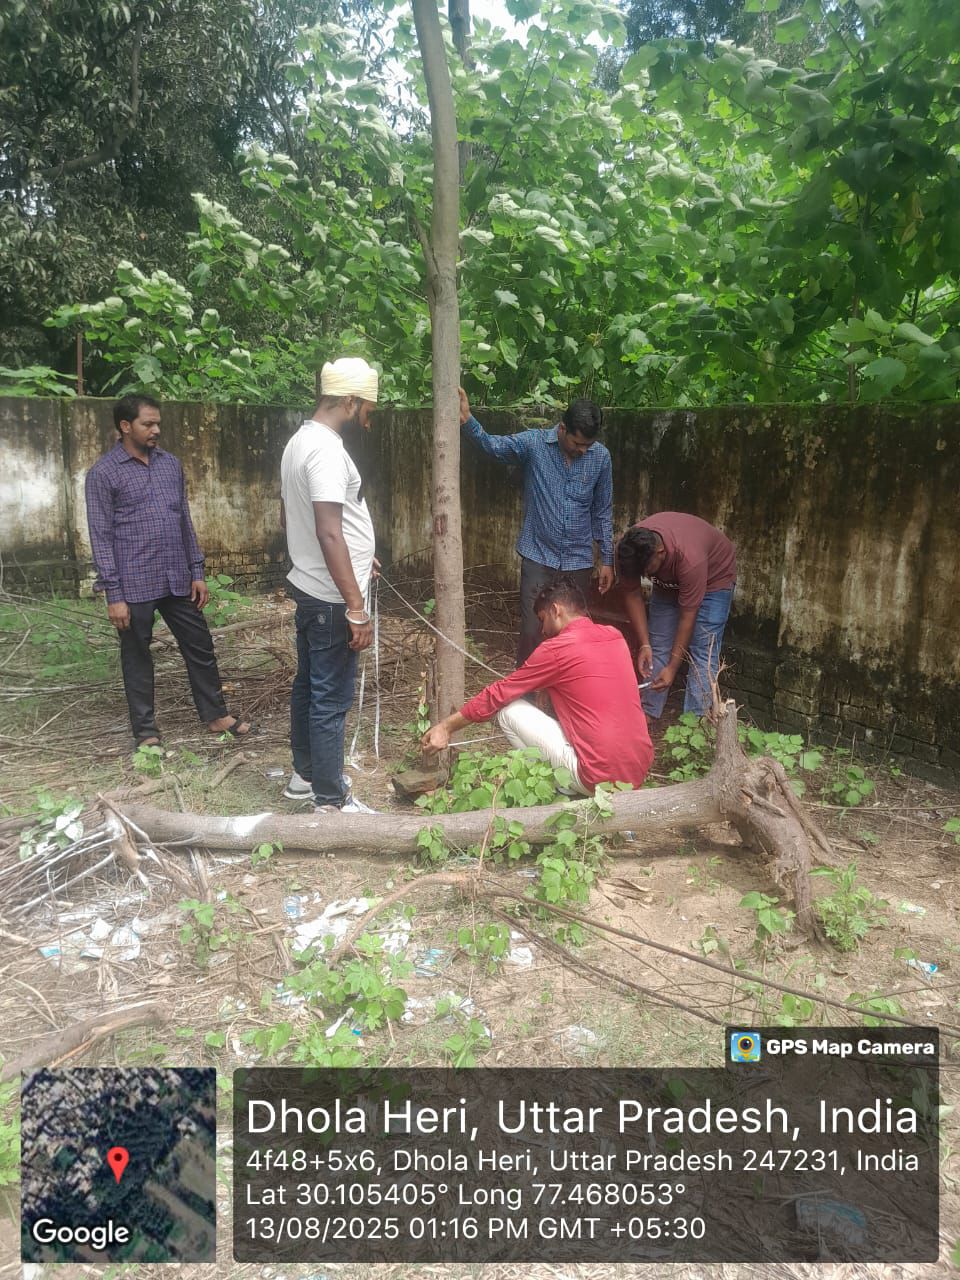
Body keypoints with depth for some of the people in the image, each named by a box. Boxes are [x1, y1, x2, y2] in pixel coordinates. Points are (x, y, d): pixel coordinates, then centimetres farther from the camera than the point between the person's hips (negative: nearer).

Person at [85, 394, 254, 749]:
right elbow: (101, 537, -9)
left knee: (200, 647, 11)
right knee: (137, 657, 8)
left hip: (177, 580, 5)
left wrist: (197, 572, 8)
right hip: (134, 586, -5)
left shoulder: (170, 464, 9)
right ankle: (145, 730, 21)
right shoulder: (103, 474, -7)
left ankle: (216, 715, 26)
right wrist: (113, 594, -13)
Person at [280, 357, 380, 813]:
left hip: (308, 588, 10)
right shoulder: (326, 450, -21)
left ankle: (305, 774, 35)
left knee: (308, 686, 20)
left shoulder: (300, 441, 11)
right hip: (330, 598, -10)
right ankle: (331, 800, 11)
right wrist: (356, 608, -27)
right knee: (331, 699, 0)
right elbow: (329, 534, -28)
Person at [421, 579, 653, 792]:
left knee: (508, 709, 2)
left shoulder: (556, 649, -9)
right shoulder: (615, 636, 10)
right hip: (640, 771, 7)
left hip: (601, 780, -7)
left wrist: (446, 726, 9)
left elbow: (497, 695, -2)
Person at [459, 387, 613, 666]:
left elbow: (603, 512, 5)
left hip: (579, 562, 2)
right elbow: (493, 445, -21)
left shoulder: (600, 457, -2)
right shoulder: (533, 443, -7)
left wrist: (607, 560, 6)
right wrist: (467, 421, -40)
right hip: (538, 557, -2)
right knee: (532, 631, 1)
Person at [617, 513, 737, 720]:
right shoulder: (629, 551, -29)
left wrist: (672, 668, -28)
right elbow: (633, 594, -15)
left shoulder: (689, 558, -42)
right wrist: (644, 644, -20)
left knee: (703, 651, -13)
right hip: (669, 580, 5)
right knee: (657, 645, 0)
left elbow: (687, 617, -33)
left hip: (713, 576, -5)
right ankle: (648, 715, 8)